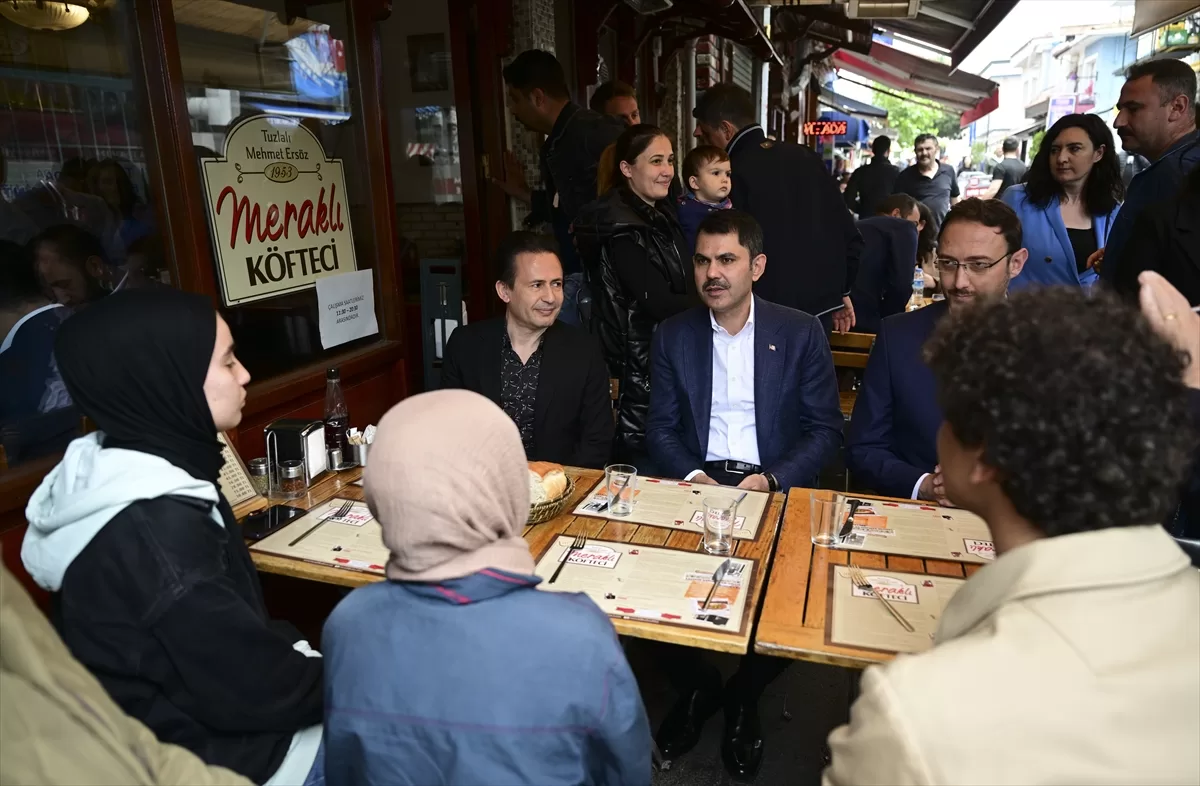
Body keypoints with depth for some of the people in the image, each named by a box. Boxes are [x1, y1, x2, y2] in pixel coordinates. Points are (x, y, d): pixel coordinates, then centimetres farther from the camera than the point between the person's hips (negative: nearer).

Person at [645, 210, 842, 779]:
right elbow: (660, 428, 5)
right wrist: (691, 474, -15)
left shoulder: (801, 333, 1)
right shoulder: (673, 335, 6)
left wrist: (772, 480, -17)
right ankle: (696, 686, 12)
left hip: (777, 487, -1)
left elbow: (825, 430, -1)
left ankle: (743, 697, 13)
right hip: (698, 482, 2)